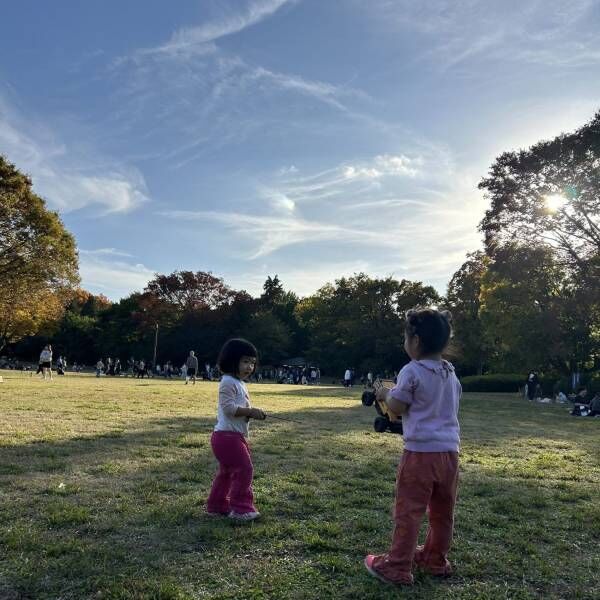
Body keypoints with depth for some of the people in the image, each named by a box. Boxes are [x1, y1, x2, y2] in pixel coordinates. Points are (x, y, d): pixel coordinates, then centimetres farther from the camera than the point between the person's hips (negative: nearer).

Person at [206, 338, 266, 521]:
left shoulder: (240, 383, 16)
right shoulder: (228, 382, -16)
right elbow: (229, 408, -24)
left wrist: (252, 413, 3)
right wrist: (251, 411, -24)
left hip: (235, 435, 11)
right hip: (227, 436, -11)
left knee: (227, 471, 19)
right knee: (244, 469, -8)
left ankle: (217, 505, 31)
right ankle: (241, 508, 3)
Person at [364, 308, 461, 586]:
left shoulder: (412, 371, -12)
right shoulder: (452, 374, 11)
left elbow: (397, 407, -9)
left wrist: (386, 394, 11)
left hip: (421, 451, -7)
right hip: (449, 450, 7)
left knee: (408, 511, 2)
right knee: (442, 512, 18)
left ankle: (397, 567, 9)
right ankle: (435, 560, 34)